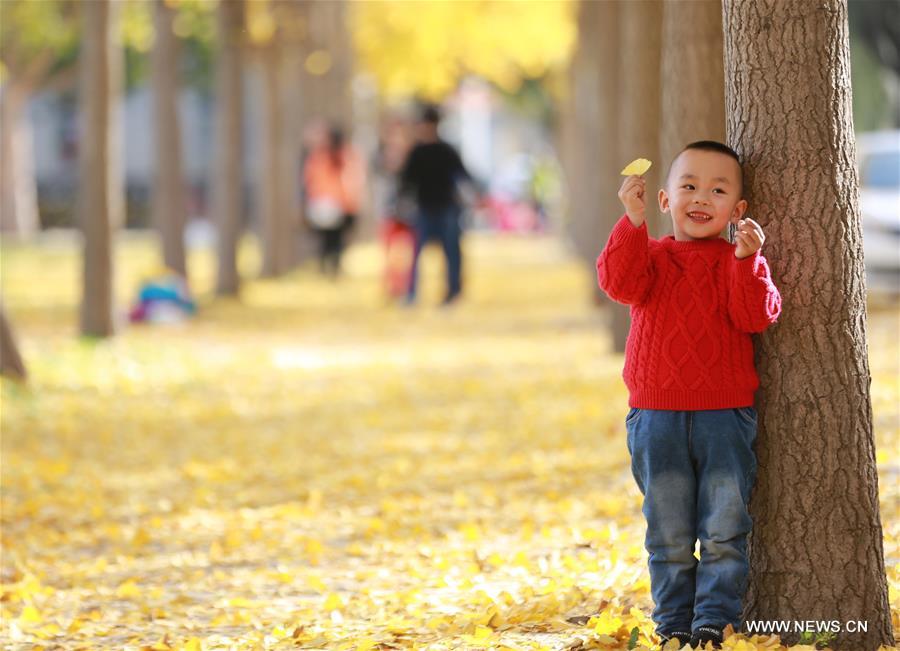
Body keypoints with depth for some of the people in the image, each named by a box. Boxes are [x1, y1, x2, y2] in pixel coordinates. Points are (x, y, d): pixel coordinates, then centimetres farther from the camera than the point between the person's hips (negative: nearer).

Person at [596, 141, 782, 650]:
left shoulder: (738, 261, 3)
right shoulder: (650, 255, 6)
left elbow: (756, 316, -11)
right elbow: (620, 282, -15)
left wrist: (748, 261, -25)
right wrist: (633, 221, -25)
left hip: (726, 416, -1)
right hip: (657, 417, 1)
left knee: (724, 533, -1)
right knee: (669, 535, 6)